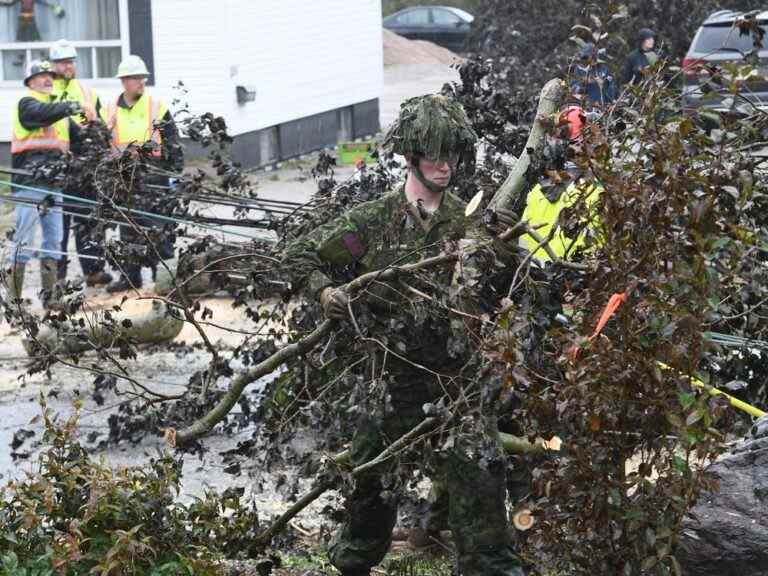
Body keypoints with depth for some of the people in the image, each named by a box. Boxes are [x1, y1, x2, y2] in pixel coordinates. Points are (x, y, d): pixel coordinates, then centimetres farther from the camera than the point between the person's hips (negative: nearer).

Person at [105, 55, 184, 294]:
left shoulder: (157, 106, 0)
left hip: (153, 173, -3)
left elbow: (173, 140, 2)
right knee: (128, 228, 7)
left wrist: (177, 169, -2)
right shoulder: (113, 110, 9)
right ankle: (130, 276, 14)